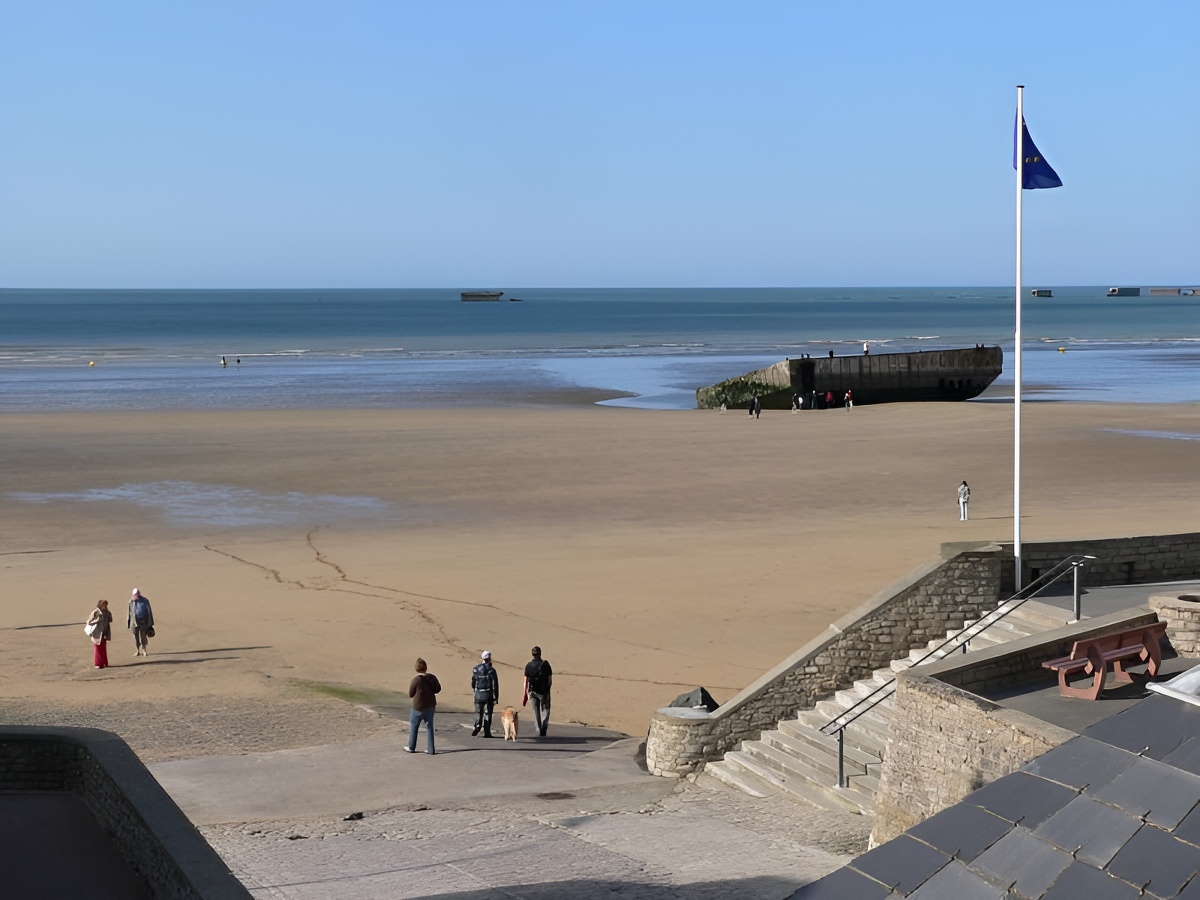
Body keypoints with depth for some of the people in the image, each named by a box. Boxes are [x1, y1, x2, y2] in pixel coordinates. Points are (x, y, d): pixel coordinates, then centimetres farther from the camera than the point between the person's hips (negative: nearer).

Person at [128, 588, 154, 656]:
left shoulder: (145, 601, 0)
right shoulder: (131, 601, 2)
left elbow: (149, 612, 5)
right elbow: (129, 613, 5)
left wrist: (150, 623, 4)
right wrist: (128, 623, 3)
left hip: (143, 622, -1)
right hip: (134, 622, 1)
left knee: (143, 637, 0)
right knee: (135, 637, 3)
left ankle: (144, 651, 7)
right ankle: (137, 651, 11)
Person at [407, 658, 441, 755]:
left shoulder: (416, 679, -18)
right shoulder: (432, 677, -5)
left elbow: (410, 694, -11)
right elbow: (438, 689, 7)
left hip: (418, 707, -4)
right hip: (430, 706, 4)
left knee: (413, 726, 13)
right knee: (429, 727, 12)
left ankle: (411, 747, 22)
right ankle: (430, 749, 10)